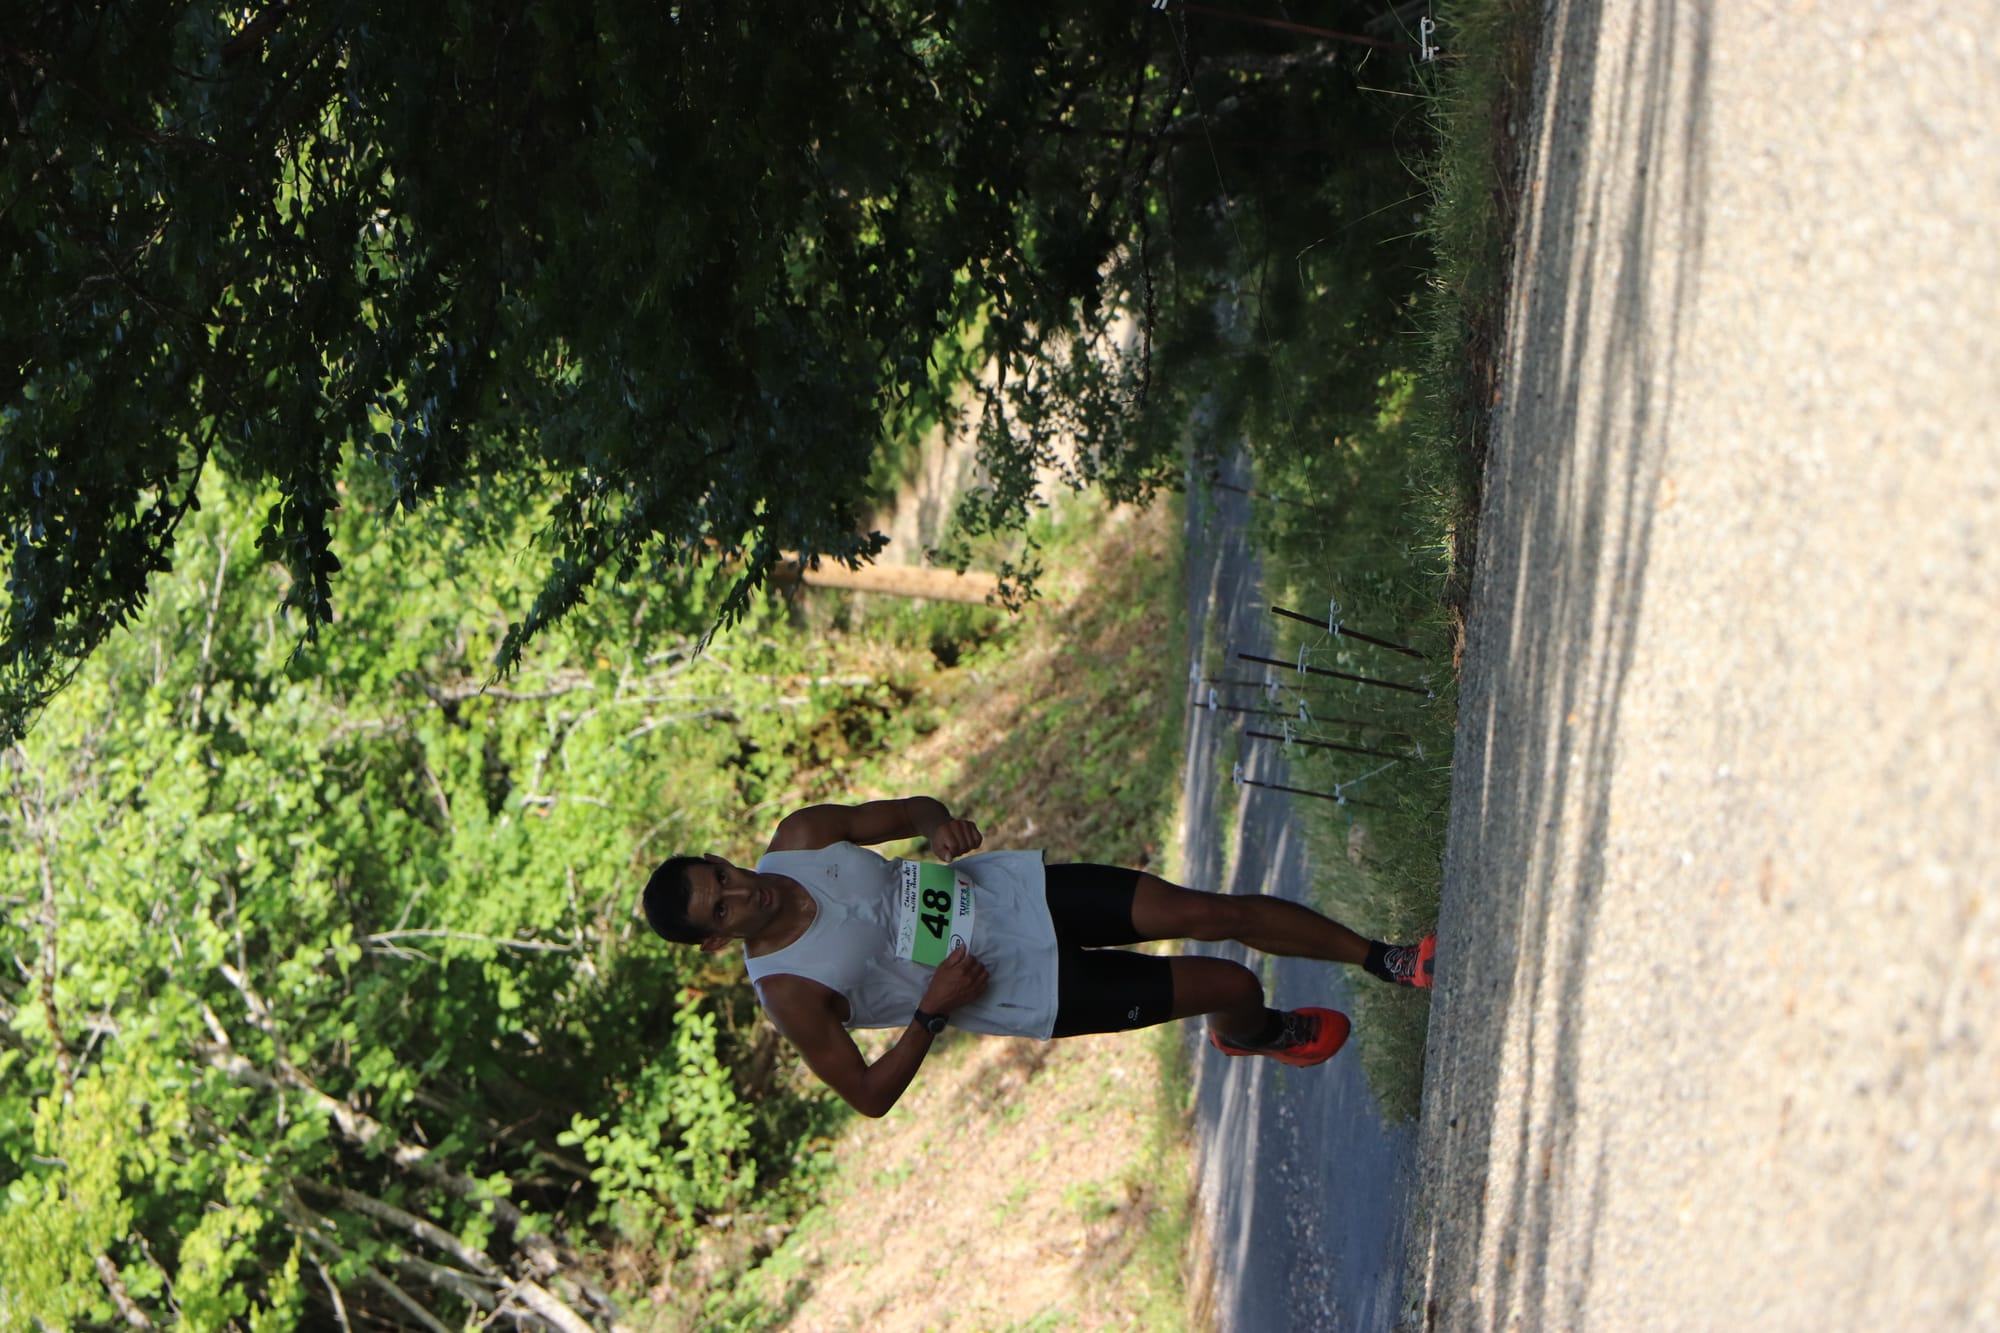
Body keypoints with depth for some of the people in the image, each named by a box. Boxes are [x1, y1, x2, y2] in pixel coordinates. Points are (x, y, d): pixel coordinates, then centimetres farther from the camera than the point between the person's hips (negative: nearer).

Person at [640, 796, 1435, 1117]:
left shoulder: (796, 840, -9)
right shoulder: (791, 994, -22)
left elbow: (902, 812, 5)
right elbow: (870, 1095, -15)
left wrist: (941, 825, -18)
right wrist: (933, 1011, -24)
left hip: (1010, 888, 4)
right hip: (1024, 991, -4)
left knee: (1215, 912, -3)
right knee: (1231, 987, -2)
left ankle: (1385, 960, 20)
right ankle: (1254, 1036, 38)